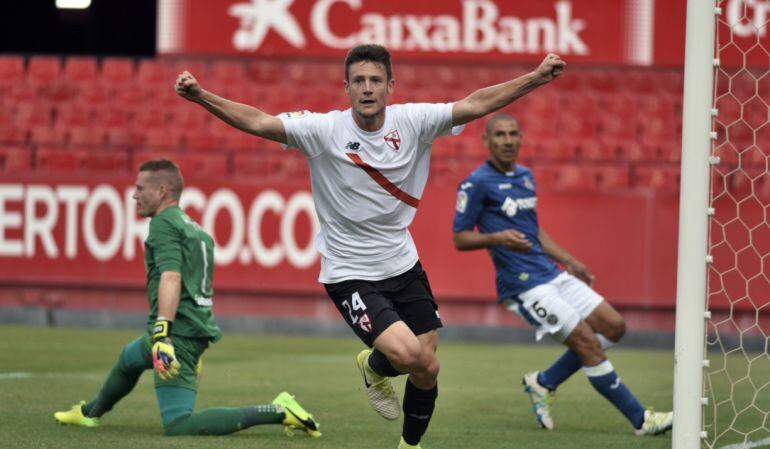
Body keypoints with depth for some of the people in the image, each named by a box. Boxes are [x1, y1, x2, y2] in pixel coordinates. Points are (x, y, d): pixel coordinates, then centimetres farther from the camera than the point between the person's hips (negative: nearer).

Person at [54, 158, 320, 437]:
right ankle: (91, 413, 62)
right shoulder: (196, 229, 21)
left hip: (178, 330, -10)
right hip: (201, 330, 10)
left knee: (178, 426, -20)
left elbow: (171, 278, -22)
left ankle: (278, 413, -23)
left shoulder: (164, 223, -7)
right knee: (129, 357, 37)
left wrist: (162, 333, -32)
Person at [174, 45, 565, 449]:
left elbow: (476, 104, -6)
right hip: (350, 275, -4)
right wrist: (201, 96, -38)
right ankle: (374, 368, 13)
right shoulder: (323, 130, -15)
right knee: (407, 354, -24)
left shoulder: (412, 121, -6)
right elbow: (258, 122, -24)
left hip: (404, 266, 4)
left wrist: (536, 78, -14)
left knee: (427, 370, 7)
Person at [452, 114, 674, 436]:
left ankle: (544, 383, 15)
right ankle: (641, 420, -4)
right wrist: (497, 237, -25)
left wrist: (568, 260, 22)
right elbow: (460, 239, -8)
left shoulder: (526, 176, 15)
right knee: (588, 341, -12)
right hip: (524, 285, -9)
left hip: (551, 274, 9)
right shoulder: (477, 183, -9)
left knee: (613, 325, 5)